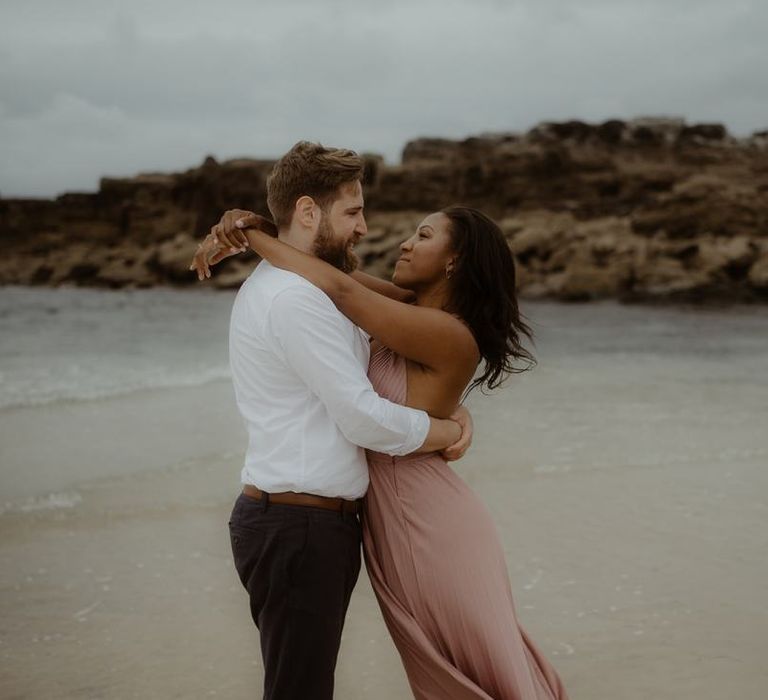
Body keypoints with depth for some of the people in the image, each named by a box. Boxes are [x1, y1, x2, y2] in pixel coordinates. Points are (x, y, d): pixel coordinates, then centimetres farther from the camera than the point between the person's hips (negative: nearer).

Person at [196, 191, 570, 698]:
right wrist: (254, 230, -9)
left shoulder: (450, 335, -20)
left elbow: (339, 288, -27)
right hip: (390, 520, 9)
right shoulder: (410, 310, 5)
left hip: (432, 526, -9)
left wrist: (250, 234, -17)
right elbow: (333, 271, 8)